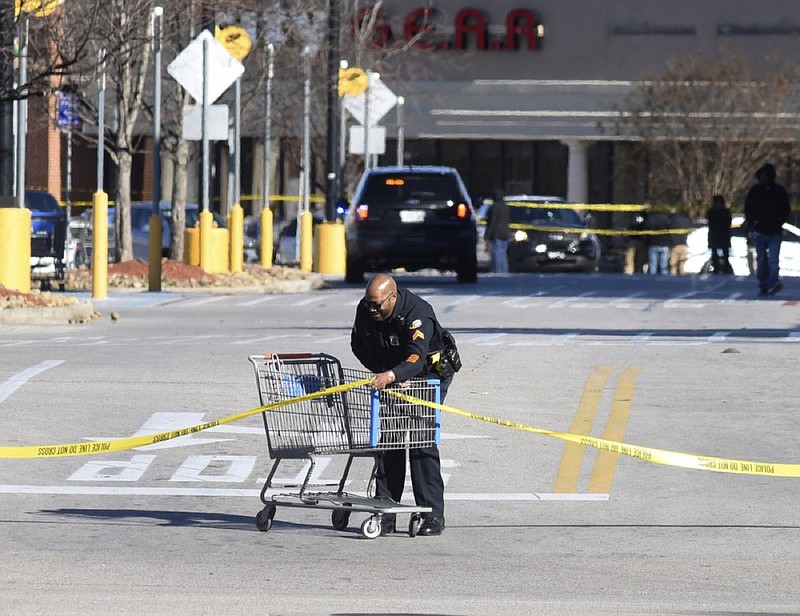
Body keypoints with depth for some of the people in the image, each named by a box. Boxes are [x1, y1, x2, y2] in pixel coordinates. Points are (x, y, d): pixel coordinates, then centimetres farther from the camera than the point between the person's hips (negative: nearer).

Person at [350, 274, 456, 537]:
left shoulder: (417, 313, -34)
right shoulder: (365, 310, -14)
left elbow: (417, 358, -46)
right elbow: (359, 346, 0)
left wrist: (391, 376, -63)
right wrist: (383, 374, -13)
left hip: (430, 373, -6)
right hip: (393, 377, 6)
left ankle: (433, 514, -13)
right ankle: (385, 513, 0)